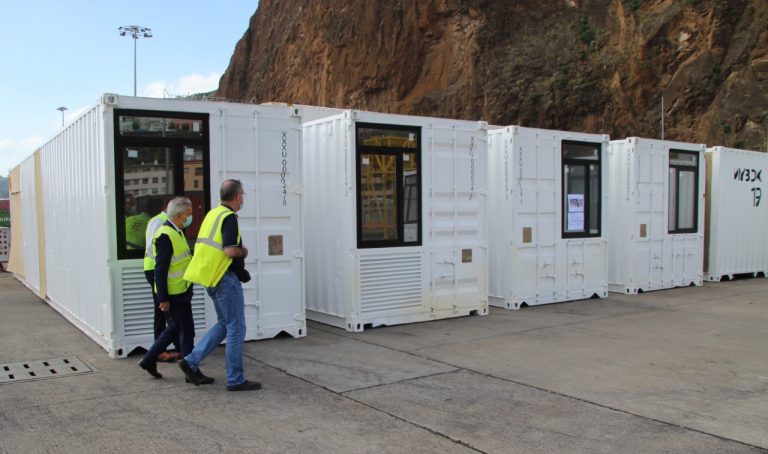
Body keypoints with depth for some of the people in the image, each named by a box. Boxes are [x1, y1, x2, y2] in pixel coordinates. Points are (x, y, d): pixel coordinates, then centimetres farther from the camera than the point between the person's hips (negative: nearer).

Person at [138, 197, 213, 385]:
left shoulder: (176, 232, 12)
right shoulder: (165, 236, -19)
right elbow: (160, 270, -21)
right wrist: (163, 299, -20)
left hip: (181, 290, 10)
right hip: (174, 293, -10)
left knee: (174, 328, 20)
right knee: (187, 332, -1)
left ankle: (149, 360, 31)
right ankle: (192, 372, 10)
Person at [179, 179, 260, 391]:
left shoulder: (212, 214, 13)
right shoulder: (229, 217, -15)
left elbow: (203, 245, 20)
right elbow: (230, 251, -25)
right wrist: (244, 251, -4)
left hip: (212, 279, 9)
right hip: (226, 279, -9)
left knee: (224, 324, 19)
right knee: (236, 328, 0)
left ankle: (191, 361, 13)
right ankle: (235, 379, 7)